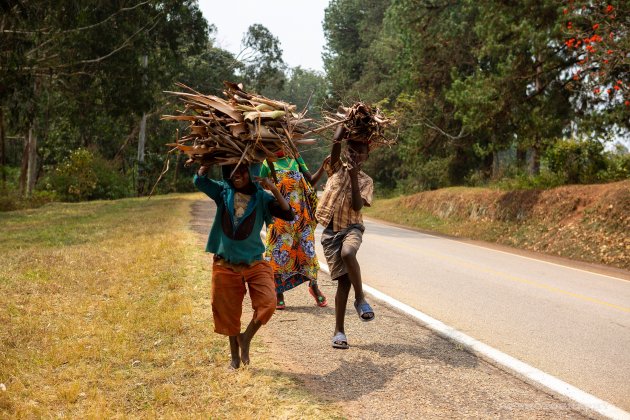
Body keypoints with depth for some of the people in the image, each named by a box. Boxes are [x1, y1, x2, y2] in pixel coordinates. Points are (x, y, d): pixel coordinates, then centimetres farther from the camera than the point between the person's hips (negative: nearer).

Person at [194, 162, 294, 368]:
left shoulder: (261, 197, -2)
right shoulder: (223, 191, 1)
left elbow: (288, 214, -11)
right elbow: (200, 180, -13)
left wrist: (274, 190, -20)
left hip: (254, 263, -1)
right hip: (225, 264, 1)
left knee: (268, 303, -19)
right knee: (228, 312, 9)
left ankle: (245, 339, 8)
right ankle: (235, 356, 30)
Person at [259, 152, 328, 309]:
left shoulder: (295, 159, 13)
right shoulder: (268, 163, 5)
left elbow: (311, 181, 12)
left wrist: (323, 167, -1)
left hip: (302, 213, 2)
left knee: (307, 248, 3)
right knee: (279, 250, -1)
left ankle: (314, 286, 21)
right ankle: (278, 293, 8)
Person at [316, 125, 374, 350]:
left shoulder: (366, 181, 5)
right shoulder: (336, 168, 7)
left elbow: (357, 205, -13)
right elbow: (335, 142, -11)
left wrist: (353, 177, -17)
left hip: (351, 228, -1)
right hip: (331, 230, 1)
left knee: (348, 253, -37)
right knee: (343, 279, -4)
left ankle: (360, 298, -18)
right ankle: (339, 331, 5)